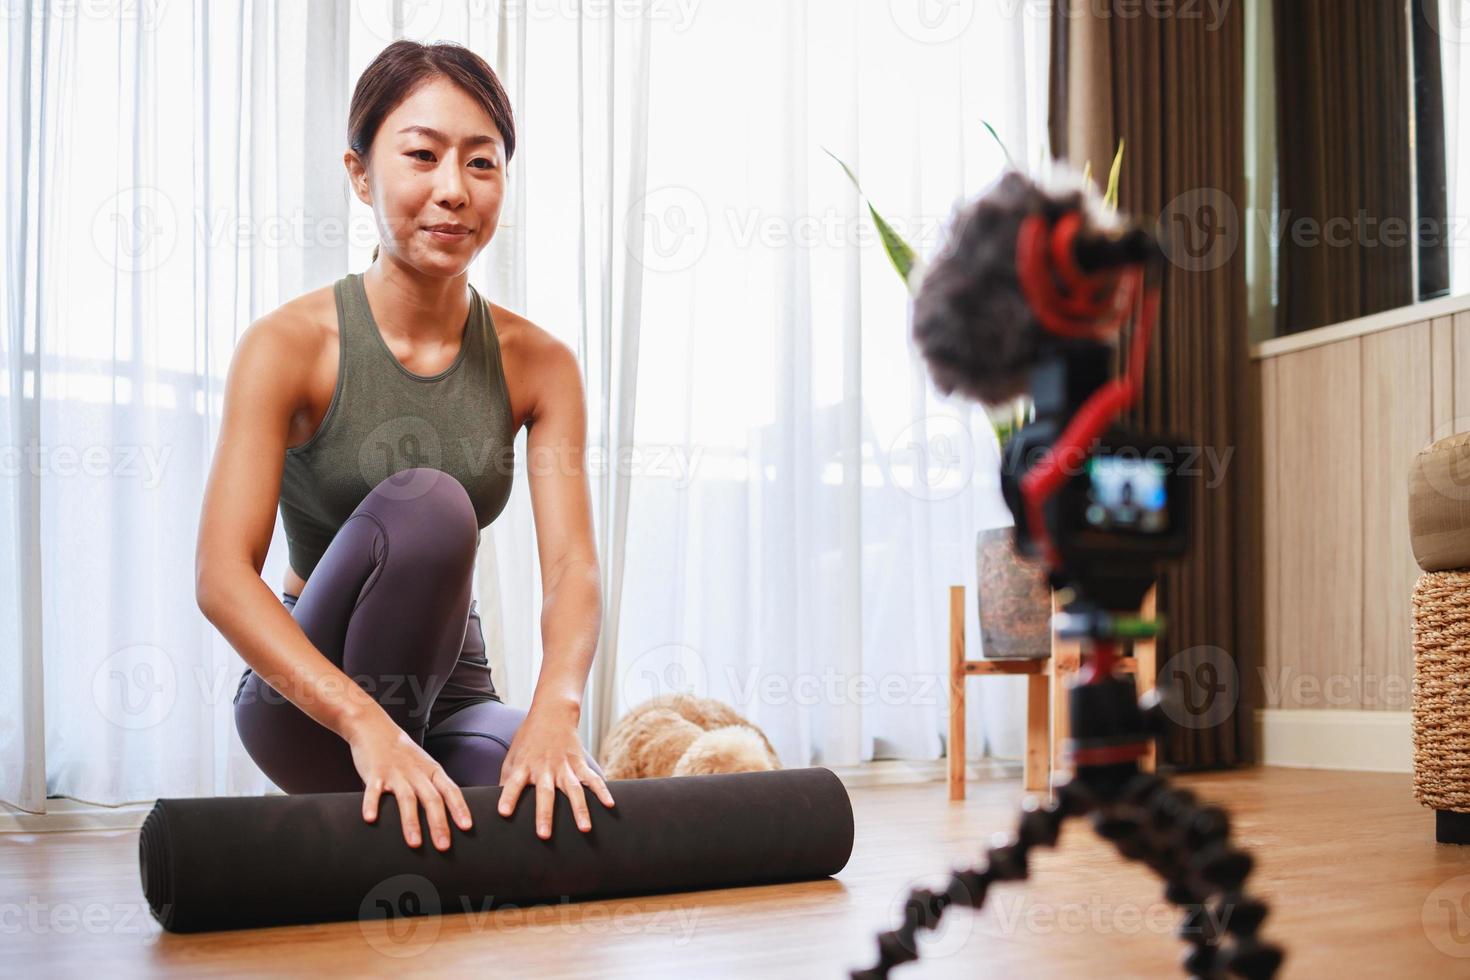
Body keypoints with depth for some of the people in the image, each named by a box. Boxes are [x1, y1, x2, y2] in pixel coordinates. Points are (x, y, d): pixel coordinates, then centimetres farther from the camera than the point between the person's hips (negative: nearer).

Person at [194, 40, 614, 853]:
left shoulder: (537, 365, -4)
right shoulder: (288, 346, -14)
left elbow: (571, 562, -14)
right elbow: (221, 573, -23)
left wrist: (553, 708, -36)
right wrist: (366, 723, -38)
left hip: (453, 692, 4)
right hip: (307, 705, -3)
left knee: (581, 815, -27)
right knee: (425, 502, -30)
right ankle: (368, 838, -17)